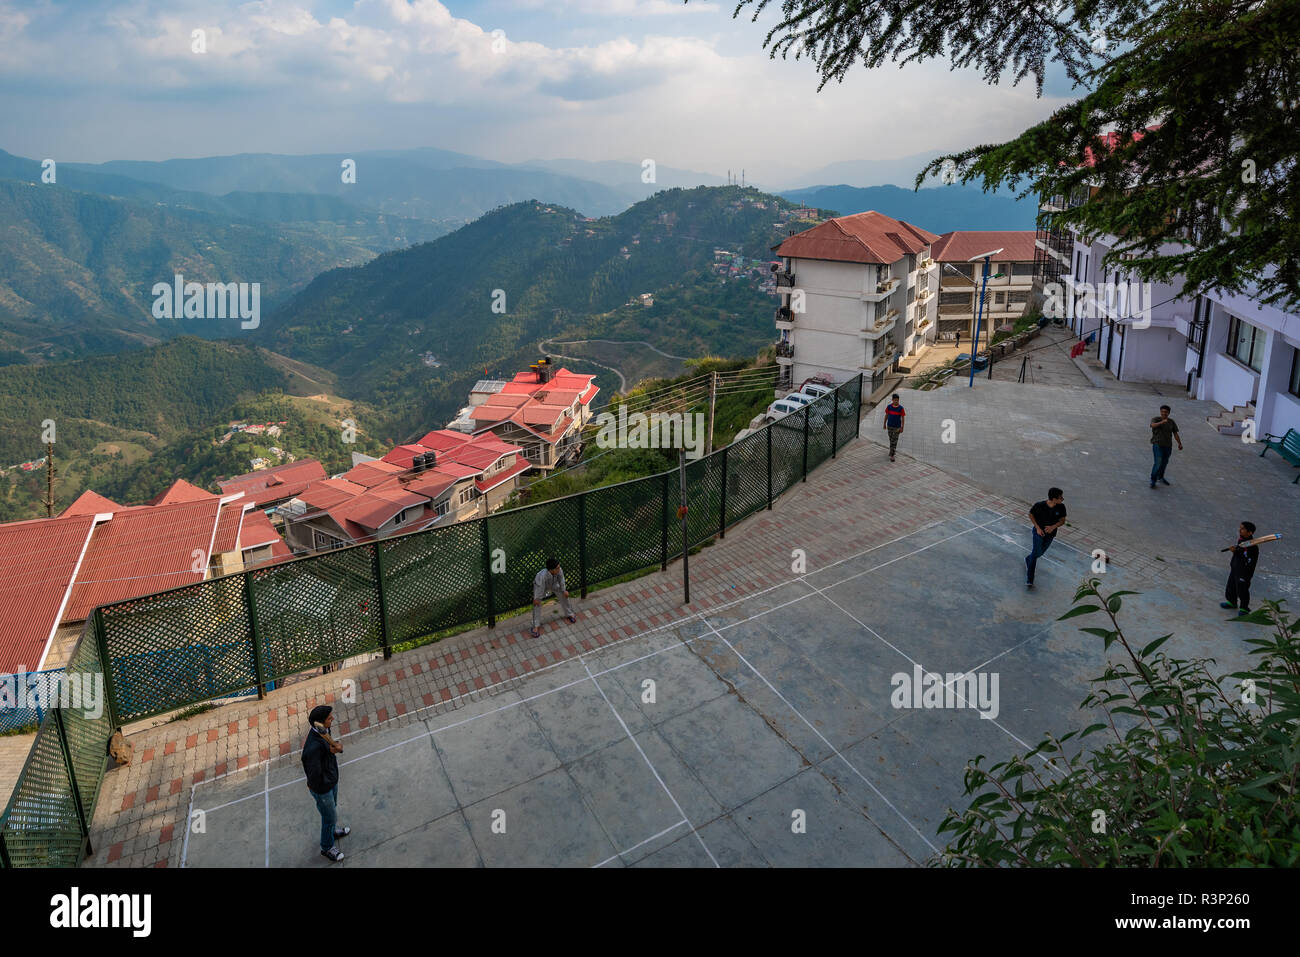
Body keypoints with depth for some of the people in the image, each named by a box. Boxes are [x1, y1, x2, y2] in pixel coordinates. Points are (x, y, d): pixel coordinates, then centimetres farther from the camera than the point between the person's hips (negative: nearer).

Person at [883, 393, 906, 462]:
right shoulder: (889, 407, -7)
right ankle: (893, 449, 41)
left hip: (897, 427, -2)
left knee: (894, 441, -3)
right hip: (890, 426, 3)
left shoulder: (901, 408, -12)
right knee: (891, 439, 18)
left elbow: (902, 418, -6)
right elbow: (886, 415, 4)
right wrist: (884, 424, 8)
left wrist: (902, 427, -7)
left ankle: (891, 455, 0)